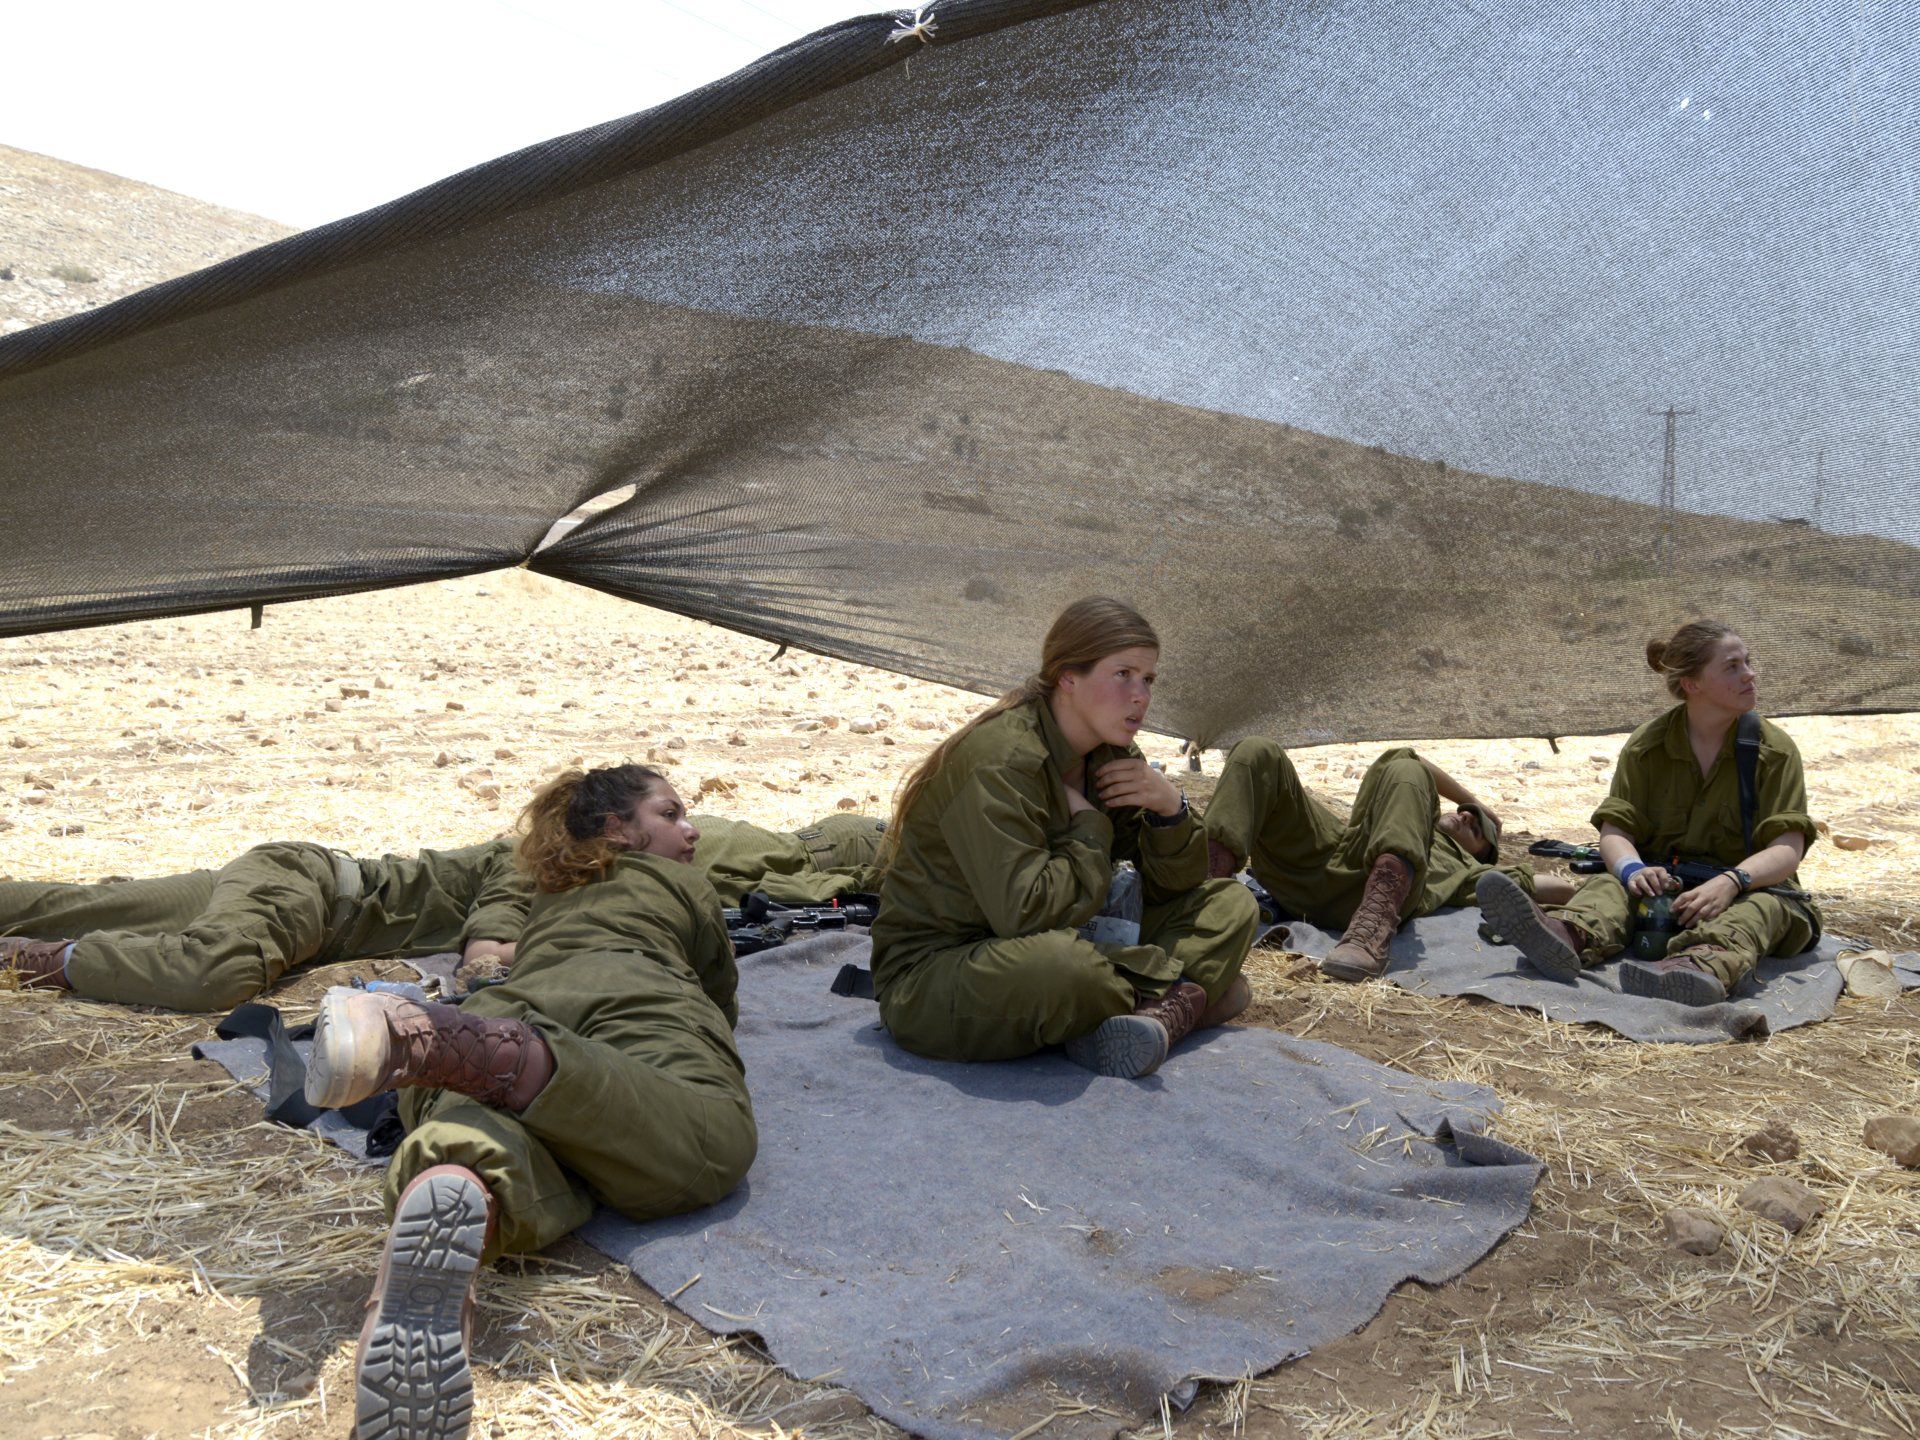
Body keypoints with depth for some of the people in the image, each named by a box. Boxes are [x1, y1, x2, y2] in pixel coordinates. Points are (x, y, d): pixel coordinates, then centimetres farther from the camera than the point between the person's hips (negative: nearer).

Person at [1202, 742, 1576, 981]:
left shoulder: (1466, 868, 35)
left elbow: (1563, 889, 28)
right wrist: (1473, 800, 50)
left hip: (1374, 888, -3)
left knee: (1407, 773, -21)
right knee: (1258, 752, -12)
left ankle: (1371, 932, -46)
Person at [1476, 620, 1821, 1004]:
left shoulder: (1775, 750, -2)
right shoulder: (1647, 746, 2)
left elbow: (1787, 849, -12)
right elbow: (1615, 831, -5)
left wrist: (1731, 882, -34)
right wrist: (1633, 869, -31)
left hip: (1749, 887, -2)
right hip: (1665, 884, 2)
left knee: (1760, 909, -35)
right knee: (1610, 885, -28)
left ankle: (1706, 964, -71)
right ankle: (1571, 935, -65)